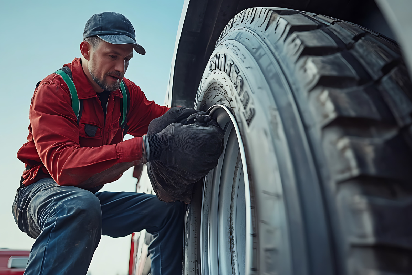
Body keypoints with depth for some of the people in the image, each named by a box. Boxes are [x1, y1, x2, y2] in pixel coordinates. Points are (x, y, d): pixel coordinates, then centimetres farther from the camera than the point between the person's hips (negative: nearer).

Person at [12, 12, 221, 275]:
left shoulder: (126, 92, 2)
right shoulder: (53, 90, -18)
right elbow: (61, 163, -32)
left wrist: (172, 117, -22)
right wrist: (147, 147, -45)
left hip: (91, 195, 6)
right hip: (43, 189, -6)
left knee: (170, 208, -7)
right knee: (82, 206, -40)